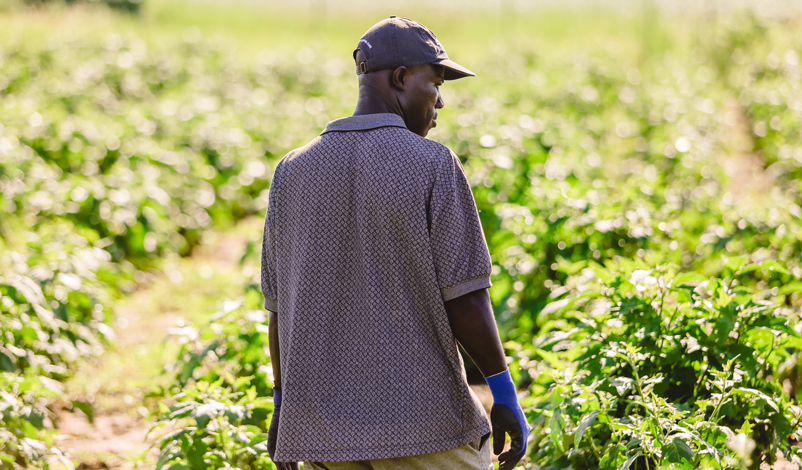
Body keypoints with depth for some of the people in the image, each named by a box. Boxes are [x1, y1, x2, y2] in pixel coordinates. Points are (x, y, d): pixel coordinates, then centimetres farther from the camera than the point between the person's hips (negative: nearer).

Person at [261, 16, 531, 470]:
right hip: (424, 425, -4)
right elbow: (464, 296, -10)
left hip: (322, 432, 4)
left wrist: (283, 403, 18)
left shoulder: (292, 171, 5)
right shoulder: (434, 164, -8)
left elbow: (280, 305, 9)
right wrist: (505, 396, -2)